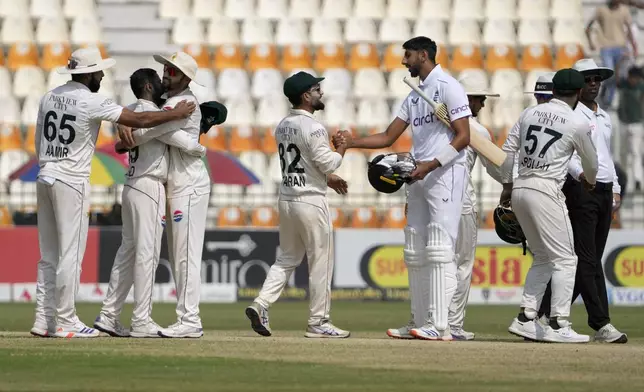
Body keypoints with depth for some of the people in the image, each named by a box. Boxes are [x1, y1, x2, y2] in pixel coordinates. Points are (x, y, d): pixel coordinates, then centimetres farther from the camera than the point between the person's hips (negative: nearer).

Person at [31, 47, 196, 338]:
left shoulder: (50, 97, 10)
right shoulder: (91, 102, -12)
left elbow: (39, 143, 14)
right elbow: (139, 120, -12)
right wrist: (175, 114, 0)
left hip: (44, 176, 8)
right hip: (71, 182, -8)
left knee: (49, 256, 10)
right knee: (70, 254, -3)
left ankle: (44, 320, 9)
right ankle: (65, 322, -2)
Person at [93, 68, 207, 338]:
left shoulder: (132, 111, 14)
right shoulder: (152, 114, -13)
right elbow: (181, 140, -17)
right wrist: (201, 149, 1)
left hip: (132, 186, 9)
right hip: (149, 187, -9)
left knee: (128, 252, 12)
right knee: (147, 253, -7)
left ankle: (109, 315, 11)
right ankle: (142, 322, -8)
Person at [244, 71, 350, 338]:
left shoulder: (282, 126, 11)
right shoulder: (313, 128, -16)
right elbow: (327, 163, -17)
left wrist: (327, 179, 21)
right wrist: (342, 148, 1)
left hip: (286, 200, 8)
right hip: (311, 201, -8)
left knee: (287, 258, 15)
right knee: (320, 264, 2)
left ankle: (261, 304, -2)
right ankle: (318, 323, 6)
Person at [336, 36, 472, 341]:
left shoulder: (448, 87, -7)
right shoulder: (414, 96, 20)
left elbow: (463, 136, -15)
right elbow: (388, 137, 21)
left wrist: (431, 165, -22)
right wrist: (353, 142, 7)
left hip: (445, 173, -10)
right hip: (419, 177, 10)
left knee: (439, 249, -15)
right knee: (414, 253, 8)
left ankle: (440, 325, -20)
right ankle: (419, 324, 12)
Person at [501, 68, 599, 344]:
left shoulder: (530, 113, 12)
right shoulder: (578, 124, -2)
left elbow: (507, 150, 11)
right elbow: (591, 164, 12)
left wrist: (507, 185, 20)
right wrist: (590, 182, 33)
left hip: (519, 189, 7)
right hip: (546, 190, -7)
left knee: (543, 257, 16)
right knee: (564, 259, -2)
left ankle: (525, 319, 9)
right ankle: (558, 325, -9)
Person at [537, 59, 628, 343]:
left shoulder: (604, 118, 22)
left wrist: (616, 189, 19)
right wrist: (580, 173, -34)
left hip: (604, 191, 9)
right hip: (581, 191, -9)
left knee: (589, 260, 6)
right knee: (586, 259, -11)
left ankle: (545, 313, 12)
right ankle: (601, 323, -16)